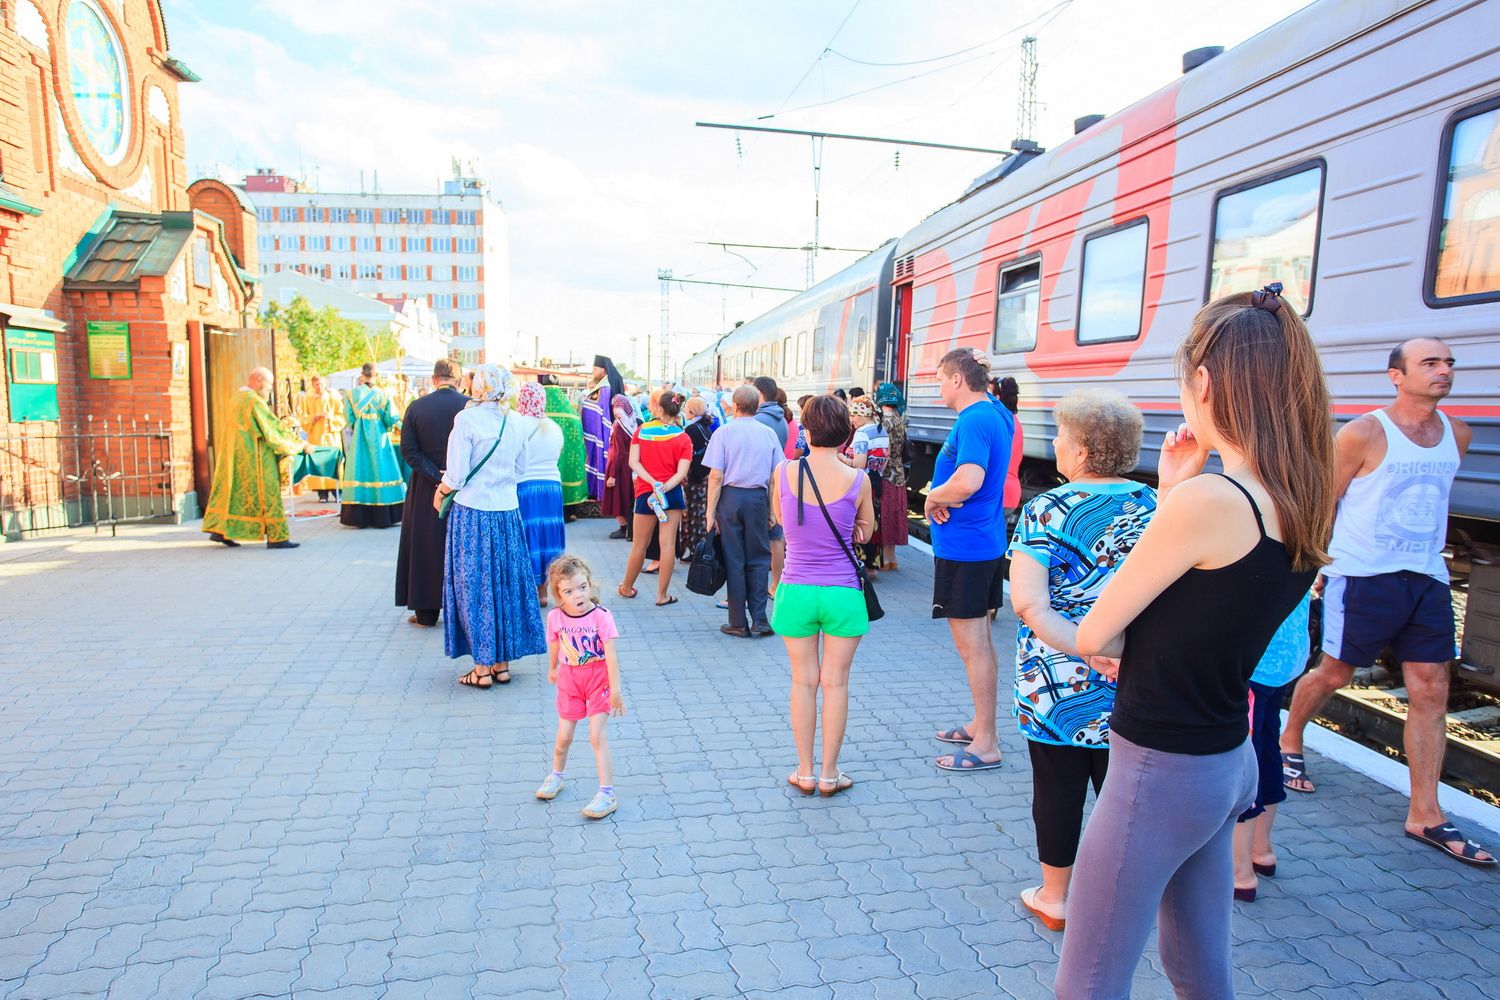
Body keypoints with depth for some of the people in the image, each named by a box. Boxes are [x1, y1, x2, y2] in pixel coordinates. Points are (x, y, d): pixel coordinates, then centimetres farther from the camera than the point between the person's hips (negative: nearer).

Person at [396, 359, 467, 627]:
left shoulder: (416, 407, -6)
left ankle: (426, 613, 16)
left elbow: (408, 450, -9)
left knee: (426, 546, 11)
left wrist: (436, 476, -11)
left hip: (426, 490, 0)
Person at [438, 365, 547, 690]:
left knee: (475, 585, 5)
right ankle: (502, 663, 20)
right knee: (505, 581, 12)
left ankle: (483, 668, 10)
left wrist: (440, 493, 6)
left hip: (472, 512, -4)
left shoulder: (467, 419, -12)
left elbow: (456, 476, -12)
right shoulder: (518, 422, 3)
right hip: (508, 511, 5)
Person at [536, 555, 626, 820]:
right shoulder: (555, 617, -11)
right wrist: (552, 669, 24)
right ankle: (557, 774, 43)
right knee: (564, 736, 14)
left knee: (597, 737, -6)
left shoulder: (601, 616, -22)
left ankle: (607, 793, 3)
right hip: (570, 679, 3)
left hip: (599, 679, -3)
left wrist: (615, 689, -22)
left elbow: (611, 654, -22)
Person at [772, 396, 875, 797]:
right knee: (835, 682, 10)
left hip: (796, 591, 1)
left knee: (803, 681, 13)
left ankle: (805, 772, 22)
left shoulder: (783, 473, -8)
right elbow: (865, 531, 5)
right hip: (842, 594, -1)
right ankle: (829, 773, 20)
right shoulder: (858, 481, -11)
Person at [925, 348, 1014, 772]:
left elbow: (968, 481, -34)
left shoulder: (973, 421, -20)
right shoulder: (996, 413, 11)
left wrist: (933, 498, -15)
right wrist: (943, 496, 1)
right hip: (986, 540, 10)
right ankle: (981, 724, 32)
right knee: (979, 638, 19)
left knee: (972, 644, -1)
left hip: (964, 544, -10)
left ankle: (987, 745, 10)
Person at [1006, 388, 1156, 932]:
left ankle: (1054, 897, 28)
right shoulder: (1154, 505, -1)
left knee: (1058, 789, 11)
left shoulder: (1047, 510, -13)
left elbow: (1028, 602, -23)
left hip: (1056, 681, -3)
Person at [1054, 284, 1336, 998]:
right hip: (1225, 765, 9)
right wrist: (1171, 495, 2)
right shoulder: (1302, 507, 1)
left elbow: (1091, 636, -16)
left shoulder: (1210, 500, -25)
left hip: (1161, 773, -9)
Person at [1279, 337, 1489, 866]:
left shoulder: (1457, 434, 9)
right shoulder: (1364, 433, -9)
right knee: (1334, 673, 5)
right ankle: (1289, 742, 32)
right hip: (1363, 578, -5)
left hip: (1428, 580, 5)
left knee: (1430, 690, 3)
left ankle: (1425, 815, 10)